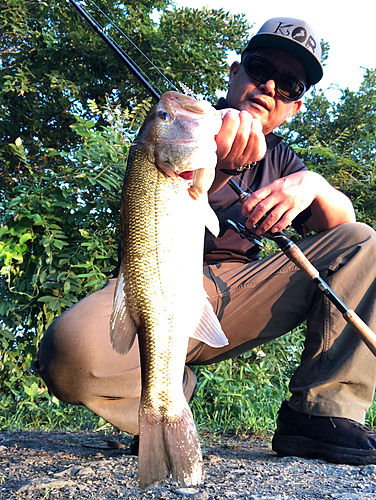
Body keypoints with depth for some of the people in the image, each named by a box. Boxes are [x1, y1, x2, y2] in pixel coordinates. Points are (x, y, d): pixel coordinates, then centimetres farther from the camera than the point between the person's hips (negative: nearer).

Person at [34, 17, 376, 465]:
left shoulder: (279, 160, 20)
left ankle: (322, 413, -13)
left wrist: (312, 183, -18)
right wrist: (216, 166, -32)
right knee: (71, 350, -36)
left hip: (240, 292, 5)